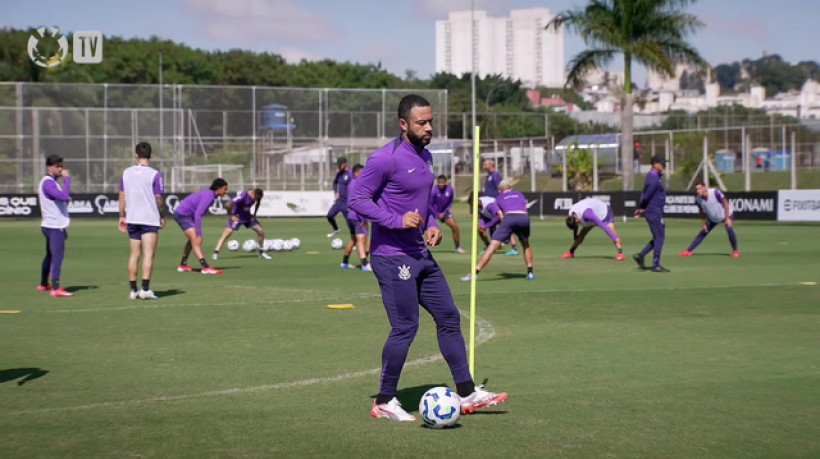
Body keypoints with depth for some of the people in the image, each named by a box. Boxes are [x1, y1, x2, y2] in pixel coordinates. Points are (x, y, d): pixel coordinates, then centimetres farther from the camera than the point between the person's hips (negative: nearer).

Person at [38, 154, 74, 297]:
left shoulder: (52, 182, 18)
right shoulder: (47, 182, -15)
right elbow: (64, 196, -29)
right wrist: (67, 179, -20)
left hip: (56, 226, 11)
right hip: (54, 226, -11)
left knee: (50, 255, 19)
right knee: (58, 255, -15)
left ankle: (43, 284, 30)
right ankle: (56, 288, -20)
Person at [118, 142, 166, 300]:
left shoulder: (126, 173, 5)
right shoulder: (154, 174, -9)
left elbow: (122, 196, 7)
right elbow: (158, 198, -9)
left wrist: (122, 216, 14)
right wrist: (162, 216, 4)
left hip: (132, 219, 5)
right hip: (150, 219, -5)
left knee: (134, 254, 11)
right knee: (149, 254, -4)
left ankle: (133, 290, 12)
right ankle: (145, 289, -13)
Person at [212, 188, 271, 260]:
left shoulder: (257, 196, -11)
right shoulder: (243, 196, -32)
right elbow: (229, 204, -31)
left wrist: (254, 215, 7)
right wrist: (231, 216, -19)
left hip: (247, 216, 6)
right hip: (237, 216, -6)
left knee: (261, 231, 1)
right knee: (228, 232, -21)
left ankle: (262, 252, 17)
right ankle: (216, 253, -18)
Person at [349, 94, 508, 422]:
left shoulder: (425, 157, 12)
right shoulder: (386, 158, -15)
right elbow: (357, 199, -16)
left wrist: (431, 225, 7)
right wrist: (398, 220, -23)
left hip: (421, 256, 9)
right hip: (392, 257, -9)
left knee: (449, 317, 10)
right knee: (405, 328, -7)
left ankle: (467, 393, 18)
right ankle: (384, 403, 7)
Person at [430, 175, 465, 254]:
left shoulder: (450, 190, -10)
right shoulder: (434, 190, -23)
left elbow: (450, 203, 4)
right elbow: (430, 205, -15)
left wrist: (444, 212, -6)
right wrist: (437, 214, -15)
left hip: (444, 212, 4)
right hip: (433, 211, -4)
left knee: (455, 226, -5)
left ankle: (458, 248, 11)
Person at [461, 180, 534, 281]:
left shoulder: (499, 198, 26)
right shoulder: (519, 194, 31)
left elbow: (501, 216, 15)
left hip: (509, 217, -2)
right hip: (524, 217, 2)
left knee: (493, 246, -6)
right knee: (526, 245, 29)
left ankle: (474, 273, -12)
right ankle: (530, 273, 23)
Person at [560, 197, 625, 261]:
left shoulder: (585, 213, -45)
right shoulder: (571, 215, -20)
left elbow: (601, 224, -48)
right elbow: (575, 227, 5)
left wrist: (615, 238, -50)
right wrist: (575, 239, 18)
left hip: (605, 212, -7)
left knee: (611, 231, -27)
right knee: (582, 234, 2)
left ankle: (620, 253, -31)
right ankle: (571, 252, 17)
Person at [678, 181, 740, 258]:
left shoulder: (715, 193, -33)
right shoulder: (698, 199, -17)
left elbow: (726, 204, -26)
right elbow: (702, 212, 1)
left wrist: (727, 219, -28)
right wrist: (703, 224, 3)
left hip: (726, 215, -4)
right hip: (712, 218, 4)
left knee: (730, 229, -25)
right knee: (702, 233, 2)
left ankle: (735, 251, -6)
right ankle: (688, 251, 7)